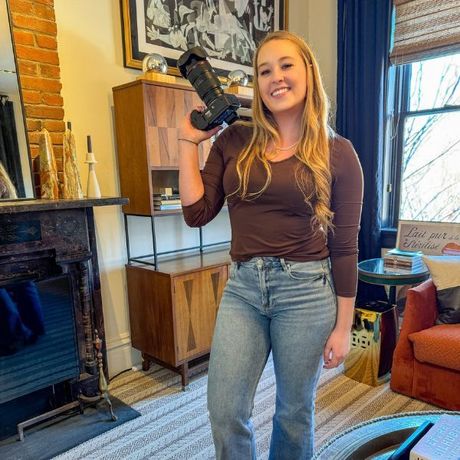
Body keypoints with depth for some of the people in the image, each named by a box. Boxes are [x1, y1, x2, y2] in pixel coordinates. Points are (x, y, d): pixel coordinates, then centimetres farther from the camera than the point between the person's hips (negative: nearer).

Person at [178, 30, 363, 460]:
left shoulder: (338, 153, -3)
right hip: (242, 288, 2)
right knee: (224, 412, 7)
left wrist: (343, 326, -1)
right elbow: (196, 213, 0)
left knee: (295, 411, 16)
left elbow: (345, 246, -2)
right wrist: (188, 141, -1)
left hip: (306, 291, -1)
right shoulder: (234, 140, 4)